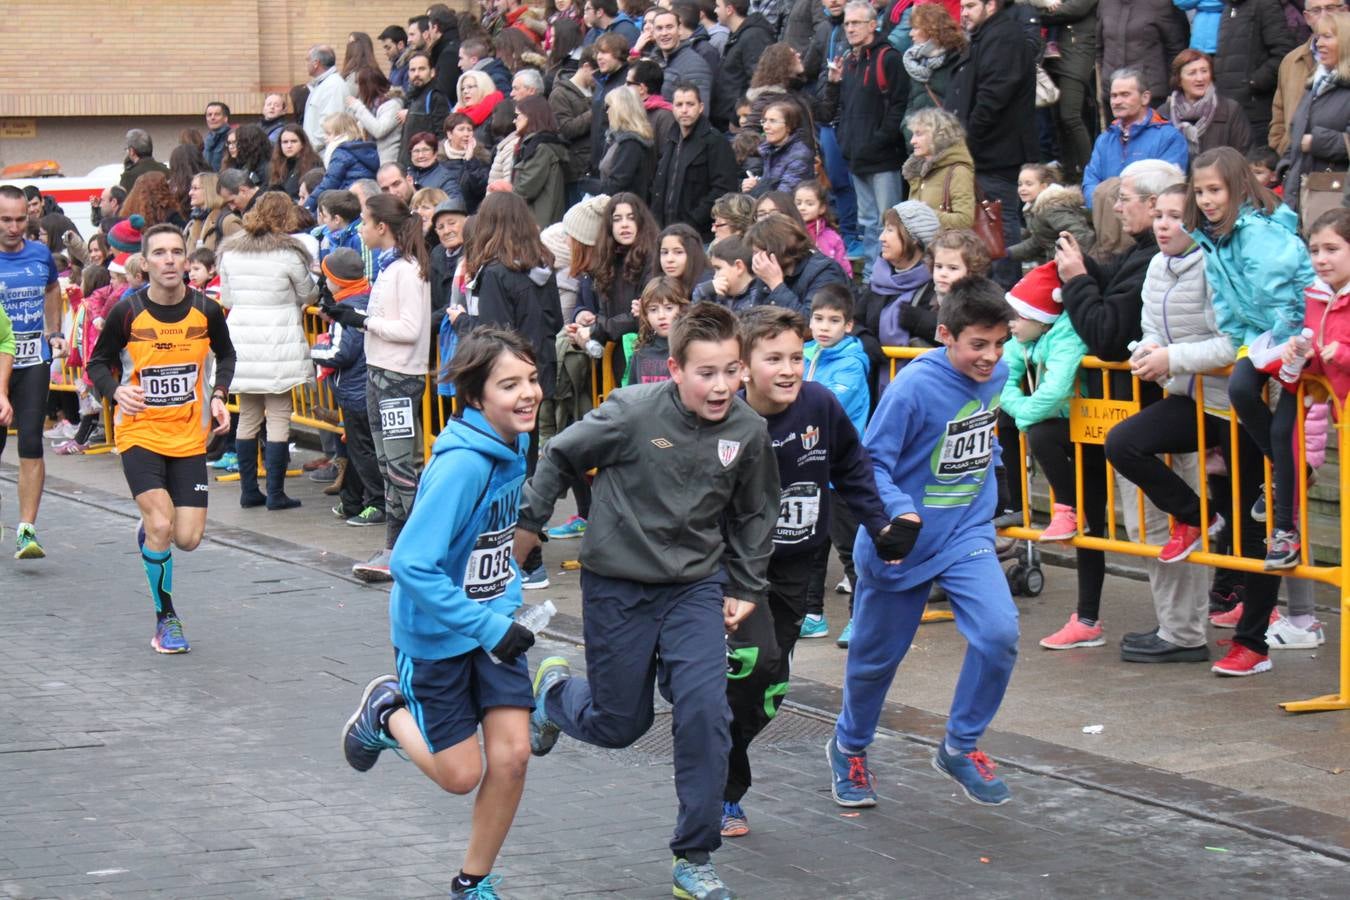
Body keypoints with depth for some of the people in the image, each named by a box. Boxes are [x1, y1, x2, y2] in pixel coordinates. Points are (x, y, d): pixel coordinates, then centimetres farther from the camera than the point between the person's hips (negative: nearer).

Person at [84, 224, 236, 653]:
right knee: (161, 525, -18)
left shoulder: (206, 310, -5)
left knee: (187, 538, -3)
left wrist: (218, 396, -2)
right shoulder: (127, 312, -11)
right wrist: (116, 391, -18)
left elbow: (226, 354, 14)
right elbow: (98, 363, 2)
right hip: (140, 434, -2)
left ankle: (148, 534, 36)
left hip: (189, 437, 2)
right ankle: (165, 619, 2)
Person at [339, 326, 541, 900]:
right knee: (460, 775, 5)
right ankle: (387, 712, 34)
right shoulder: (461, 465, -29)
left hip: (494, 622, 6)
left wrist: (509, 607, 11)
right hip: (436, 634, -6)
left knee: (512, 755, -3)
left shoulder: (514, 444, -3)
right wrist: (490, 628, -30)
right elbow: (413, 565, -31)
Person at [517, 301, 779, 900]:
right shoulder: (633, 412, -19)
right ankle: (554, 690, 45)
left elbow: (753, 515, 9)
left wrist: (744, 590, 9)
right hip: (617, 584, -2)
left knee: (705, 709, -15)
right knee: (618, 725, 8)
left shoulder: (748, 431, -9)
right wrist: (527, 525, 1)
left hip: (696, 586, 2)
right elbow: (559, 458, -4)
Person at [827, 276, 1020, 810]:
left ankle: (961, 747, 3)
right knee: (877, 655, 13)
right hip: (901, 543, -4)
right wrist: (900, 511, -35)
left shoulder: (997, 375, -5)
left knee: (999, 632, -18)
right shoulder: (914, 387, -24)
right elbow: (871, 463, -20)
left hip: (967, 536, 4)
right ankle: (849, 747, 41)